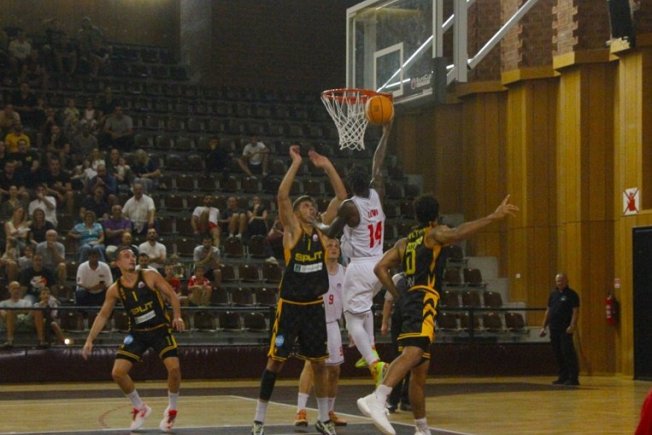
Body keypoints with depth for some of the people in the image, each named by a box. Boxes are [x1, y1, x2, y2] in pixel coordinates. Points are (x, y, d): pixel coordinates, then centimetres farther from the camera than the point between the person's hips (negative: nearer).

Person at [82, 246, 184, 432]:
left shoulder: (150, 276, -8)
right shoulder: (115, 289, -2)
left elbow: (172, 295, -5)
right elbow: (103, 315, 6)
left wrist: (177, 316, -20)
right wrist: (90, 339, -1)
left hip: (160, 329, -2)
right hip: (137, 333, 3)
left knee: (174, 367, -20)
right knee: (118, 372, -9)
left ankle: (171, 410, 4)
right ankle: (140, 408, 15)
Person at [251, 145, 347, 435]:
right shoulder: (292, 229, -5)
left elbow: (341, 196, 4)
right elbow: (281, 197, -20)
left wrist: (327, 166, -4)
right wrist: (296, 164, -19)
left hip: (315, 306, 4)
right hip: (290, 306, -4)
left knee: (319, 362, 10)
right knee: (275, 361, -2)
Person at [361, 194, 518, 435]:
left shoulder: (404, 242, 23)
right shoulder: (435, 233, 4)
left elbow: (380, 268, 14)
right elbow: (456, 234, -18)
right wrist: (493, 217, -21)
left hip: (409, 301, 8)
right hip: (424, 301, -8)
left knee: (420, 368, 14)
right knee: (413, 353, -27)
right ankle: (376, 399, -49)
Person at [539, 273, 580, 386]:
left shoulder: (571, 294, -4)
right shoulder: (553, 294, 16)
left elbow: (576, 311, -10)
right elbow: (548, 311, 19)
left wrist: (572, 325, -22)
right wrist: (543, 327, 16)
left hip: (565, 329, -7)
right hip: (554, 329, 7)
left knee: (568, 352, -11)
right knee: (558, 354, 10)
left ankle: (573, 378, -9)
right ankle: (563, 377, 18)